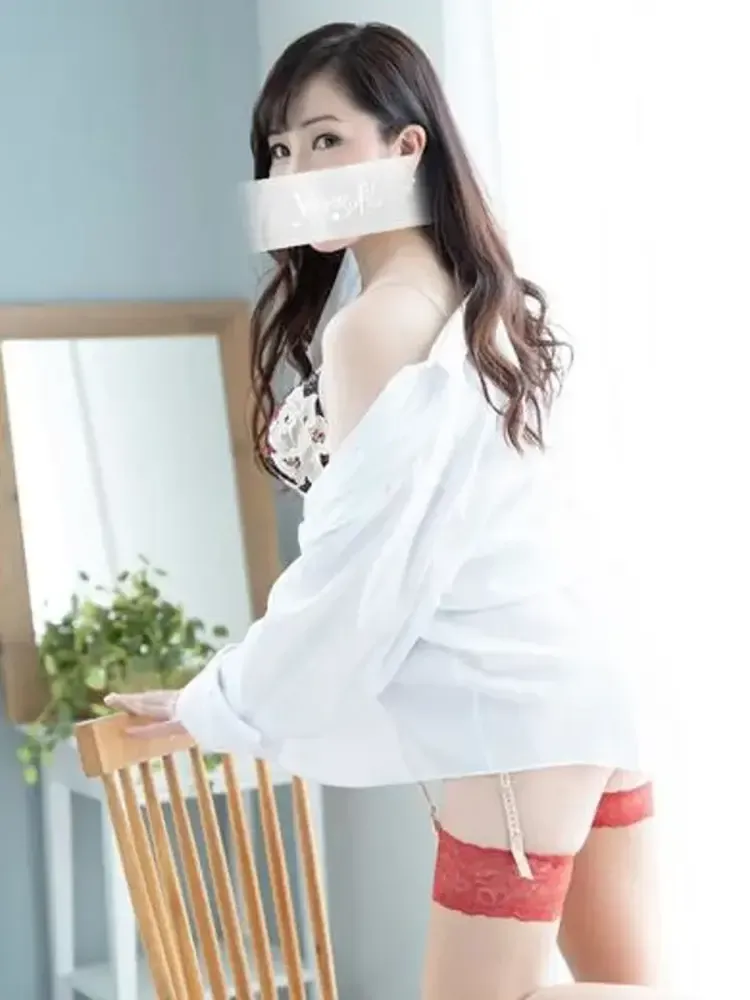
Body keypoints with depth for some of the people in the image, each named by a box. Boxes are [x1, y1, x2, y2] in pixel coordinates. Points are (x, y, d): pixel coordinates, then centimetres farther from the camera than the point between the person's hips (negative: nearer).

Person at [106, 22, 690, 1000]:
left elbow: (356, 569, -13)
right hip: (582, 682, 9)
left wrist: (215, 706, -1)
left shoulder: (374, 329, -14)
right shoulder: (484, 299, 12)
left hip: (517, 717, -9)